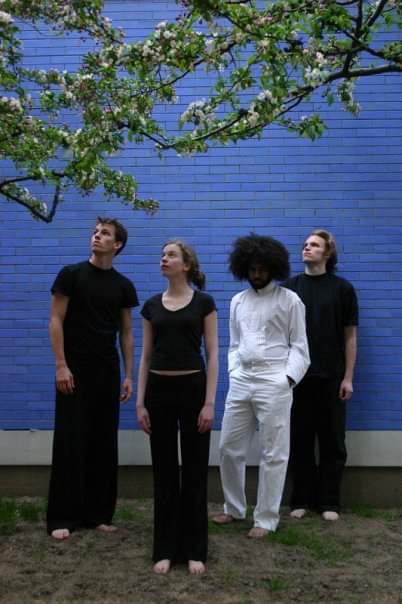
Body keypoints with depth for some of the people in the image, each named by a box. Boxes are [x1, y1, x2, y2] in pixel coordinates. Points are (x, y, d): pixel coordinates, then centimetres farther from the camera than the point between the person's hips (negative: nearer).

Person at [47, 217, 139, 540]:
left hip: (107, 371, 4)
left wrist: (128, 376, 5)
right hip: (75, 369, -4)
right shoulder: (71, 275, -2)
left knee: (104, 444, 7)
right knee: (69, 442, -3)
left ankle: (98, 514, 18)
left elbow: (126, 332, 10)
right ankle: (62, 518, 5)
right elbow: (56, 321, -5)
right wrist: (61, 365, -14)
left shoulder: (123, 285, 7)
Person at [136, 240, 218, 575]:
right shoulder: (152, 305, 8)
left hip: (193, 388, -3)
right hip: (159, 390, 3)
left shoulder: (203, 302, -1)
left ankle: (194, 550, 16)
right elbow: (146, 356, 8)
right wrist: (140, 402, 3)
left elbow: (212, 354, -5)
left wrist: (210, 402, -12)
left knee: (195, 470, 4)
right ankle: (165, 549, 18)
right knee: (164, 471, 8)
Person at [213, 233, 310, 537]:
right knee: (229, 448, 9)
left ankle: (266, 518, 13)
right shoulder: (238, 301, 13)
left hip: (273, 383, -5)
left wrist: (288, 378, -10)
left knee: (273, 454, 1)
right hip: (241, 382, 5)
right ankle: (234, 508, 27)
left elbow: (299, 345, -1)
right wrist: (234, 373, 4)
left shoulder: (290, 300, 0)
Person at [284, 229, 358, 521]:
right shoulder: (290, 286, 3)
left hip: (331, 377, -1)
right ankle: (301, 500, 19)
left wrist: (348, 378, -3)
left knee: (332, 441, 5)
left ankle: (329, 502, 17)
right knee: (300, 440, 7)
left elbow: (350, 335, 1)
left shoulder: (342, 288, 0)